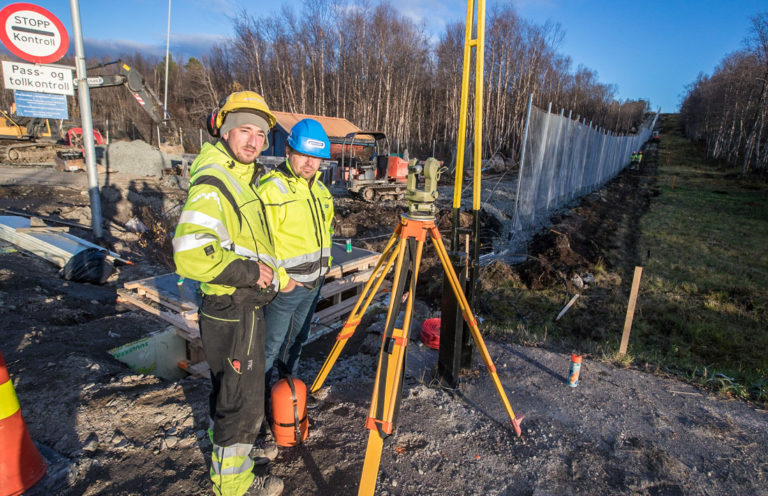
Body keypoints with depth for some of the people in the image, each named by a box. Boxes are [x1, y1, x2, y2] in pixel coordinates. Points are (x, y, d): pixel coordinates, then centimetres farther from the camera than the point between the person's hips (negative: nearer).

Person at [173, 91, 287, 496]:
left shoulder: (243, 178, 13)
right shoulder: (212, 184, -20)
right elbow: (190, 256, -32)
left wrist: (272, 276, 17)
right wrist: (249, 272, -22)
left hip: (245, 308, 10)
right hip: (232, 315, -10)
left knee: (231, 396, 25)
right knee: (242, 405, 4)